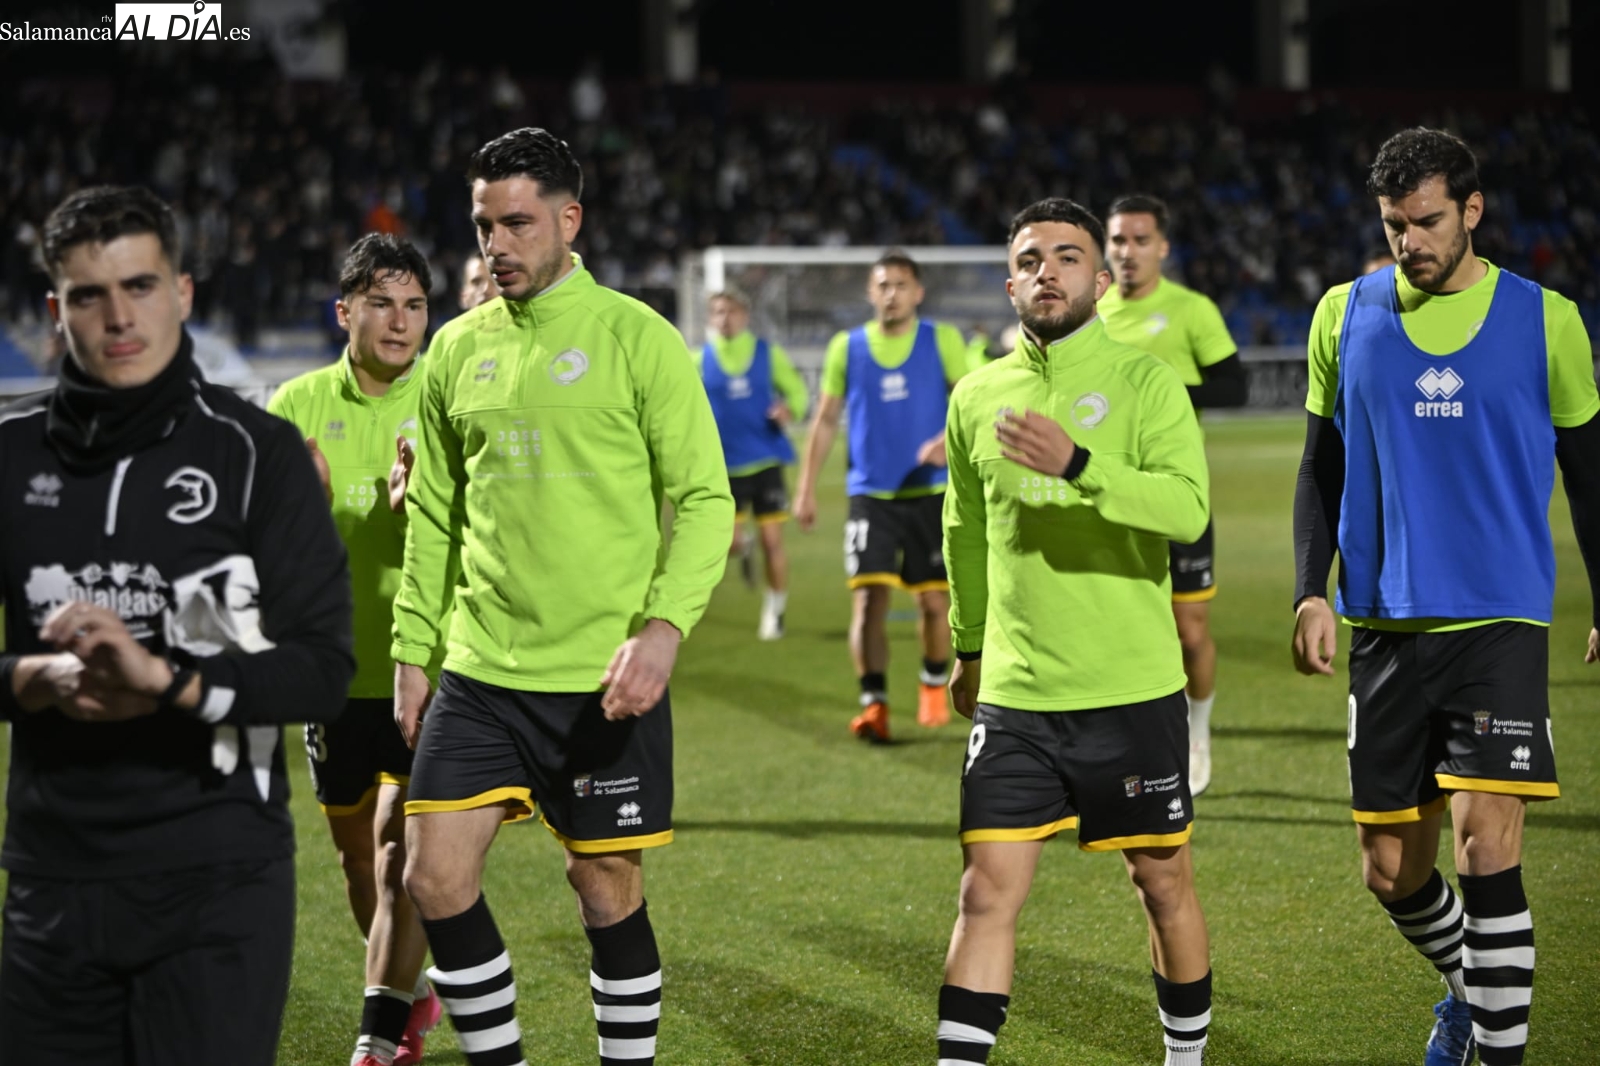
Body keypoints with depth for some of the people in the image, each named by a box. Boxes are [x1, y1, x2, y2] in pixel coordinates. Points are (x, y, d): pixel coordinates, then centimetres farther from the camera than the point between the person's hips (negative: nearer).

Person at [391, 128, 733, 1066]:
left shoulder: (636, 338, -5)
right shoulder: (458, 348, 9)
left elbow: (705, 501, -6)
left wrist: (663, 628, -19)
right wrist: (414, 650, 12)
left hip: (604, 681, -4)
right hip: (479, 674, 4)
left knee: (609, 888, 4)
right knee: (435, 879, -2)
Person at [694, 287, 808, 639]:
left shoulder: (768, 353, 2)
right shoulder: (699, 360, 3)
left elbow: (796, 391, 8)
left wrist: (790, 409, -14)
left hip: (766, 460, 0)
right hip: (723, 464, 0)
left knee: (772, 539, -4)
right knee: (726, 541, -7)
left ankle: (774, 610, 14)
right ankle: (742, 549, 31)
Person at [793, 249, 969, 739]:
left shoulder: (942, 341, 0)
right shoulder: (846, 348, 4)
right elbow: (826, 419, 9)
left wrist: (951, 438, -22)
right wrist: (806, 488, 5)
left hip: (930, 492, 0)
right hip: (870, 494, 0)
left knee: (934, 600, 5)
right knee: (868, 598, -12)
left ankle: (934, 687, 29)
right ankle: (873, 703, -8)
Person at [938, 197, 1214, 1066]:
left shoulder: (1144, 382, -5)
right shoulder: (976, 396, 7)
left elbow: (1188, 506, -20)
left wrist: (1079, 464, -32)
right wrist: (967, 647, 26)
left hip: (1134, 692, -2)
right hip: (1013, 696, 2)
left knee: (1163, 882, 10)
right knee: (989, 890, -5)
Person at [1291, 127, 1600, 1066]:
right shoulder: (1345, 315, 5)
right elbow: (1322, 469, 11)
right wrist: (1310, 591, 0)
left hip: (1502, 622, -3)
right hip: (1386, 626, 3)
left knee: (1486, 847, -16)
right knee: (1391, 871, 8)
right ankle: (1468, 991, 36)